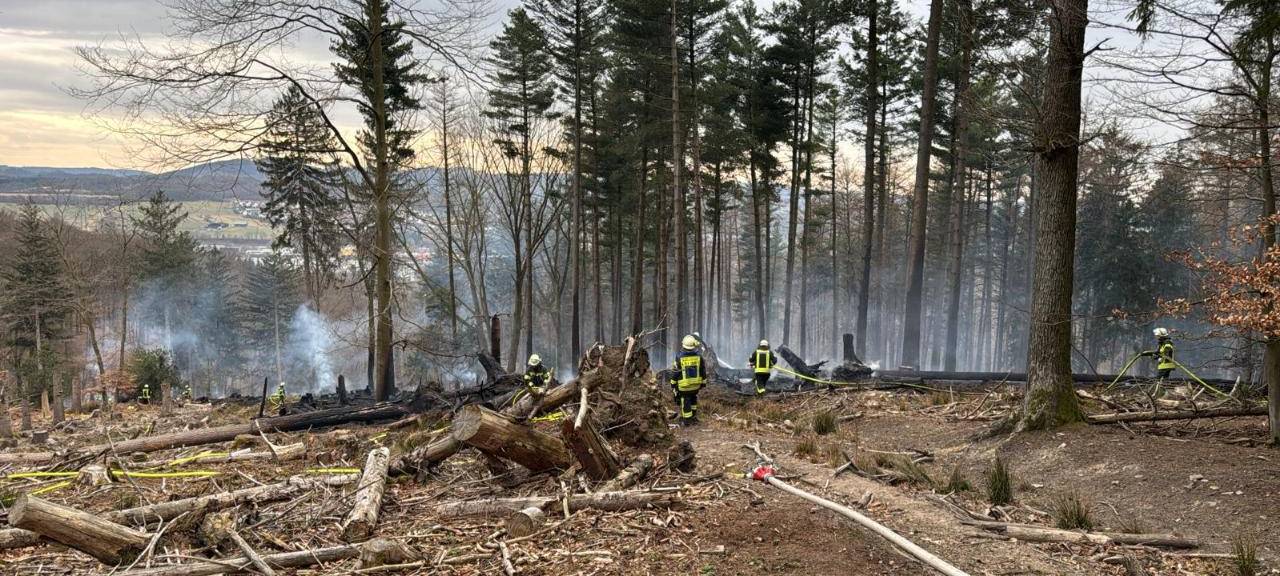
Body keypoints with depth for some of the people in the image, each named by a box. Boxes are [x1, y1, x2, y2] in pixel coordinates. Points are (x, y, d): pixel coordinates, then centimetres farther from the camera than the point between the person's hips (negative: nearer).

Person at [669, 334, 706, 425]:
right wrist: (703, 383, 14)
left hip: (683, 386, -3)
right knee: (693, 400, 26)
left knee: (685, 403, 11)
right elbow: (703, 371, 0)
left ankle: (687, 421, 19)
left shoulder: (679, 358, -18)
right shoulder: (699, 357, -11)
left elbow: (674, 373, -10)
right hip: (696, 385, 3)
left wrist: (673, 384, 4)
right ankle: (694, 417, 35)